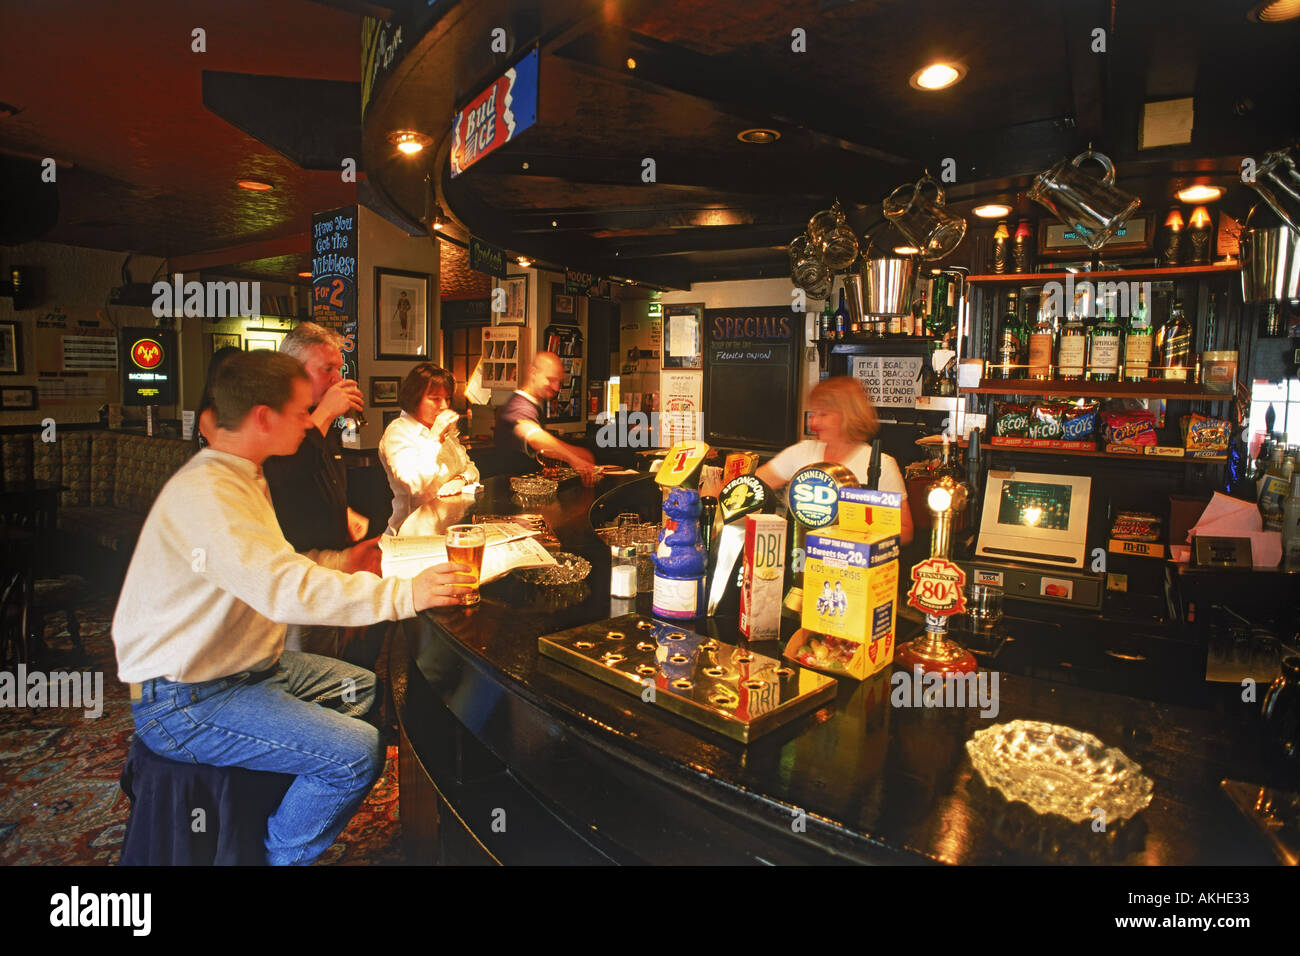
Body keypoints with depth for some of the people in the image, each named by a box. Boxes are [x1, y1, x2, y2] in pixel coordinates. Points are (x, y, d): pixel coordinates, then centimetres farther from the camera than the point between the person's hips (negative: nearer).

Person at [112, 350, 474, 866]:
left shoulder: (237, 477, 9)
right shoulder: (201, 494, -26)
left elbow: (270, 569, 15)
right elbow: (285, 590, -37)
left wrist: (340, 562, 5)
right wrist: (404, 594, -36)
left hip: (244, 665, 11)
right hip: (185, 702, -10)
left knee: (367, 688, 17)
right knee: (357, 753, -22)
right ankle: (279, 853, 4)